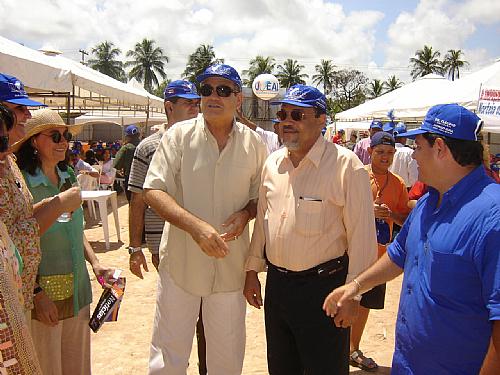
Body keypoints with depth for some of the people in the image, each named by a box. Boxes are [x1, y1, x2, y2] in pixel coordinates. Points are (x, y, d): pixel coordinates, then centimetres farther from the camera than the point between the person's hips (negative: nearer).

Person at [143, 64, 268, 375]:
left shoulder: (254, 143, 2)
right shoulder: (180, 135, -4)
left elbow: (263, 195, 12)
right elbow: (154, 191, -10)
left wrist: (246, 213, -11)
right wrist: (195, 226, -24)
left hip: (231, 264, 2)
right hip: (181, 260, -1)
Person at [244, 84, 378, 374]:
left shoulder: (346, 165, -15)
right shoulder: (273, 163, 6)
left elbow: (361, 235, -14)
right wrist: (253, 269, 15)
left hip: (323, 286, -6)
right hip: (276, 282, 6)